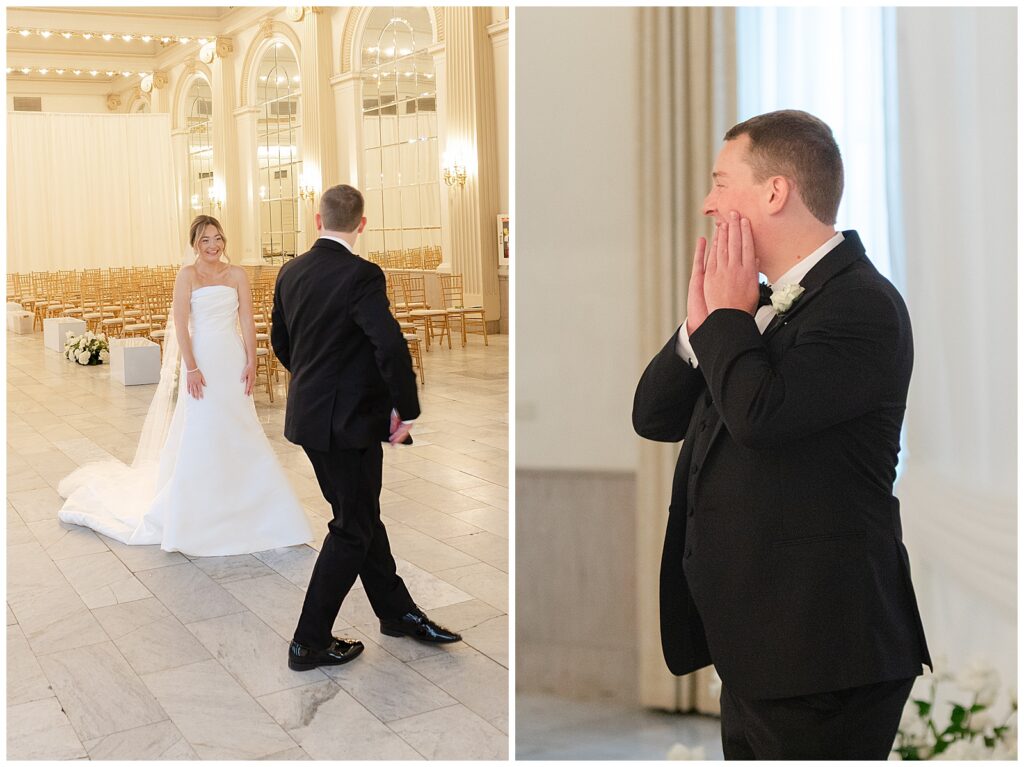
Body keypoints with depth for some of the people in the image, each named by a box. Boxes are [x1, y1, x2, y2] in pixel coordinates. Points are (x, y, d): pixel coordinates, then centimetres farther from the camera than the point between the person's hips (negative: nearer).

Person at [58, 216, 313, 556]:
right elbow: (180, 323, -8)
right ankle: (194, 512, 16)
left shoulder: (237, 275, 6)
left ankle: (235, 503, 22)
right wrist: (191, 367, -15)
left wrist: (251, 362, -4)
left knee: (240, 434, 7)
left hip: (233, 360, 3)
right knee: (199, 435, 2)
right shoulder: (188, 274, -3)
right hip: (202, 359, -3)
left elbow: (247, 321, 4)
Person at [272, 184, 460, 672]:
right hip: (350, 421, -8)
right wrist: (406, 412, -16)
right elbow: (391, 346, -28)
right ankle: (310, 642, 11)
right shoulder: (360, 275, -19)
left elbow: (280, 342, 15)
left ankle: (397, 612, 34)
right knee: (353, 530, 4)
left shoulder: (291, 273, 5)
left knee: (362, 515, 19)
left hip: (310, 413, 8)